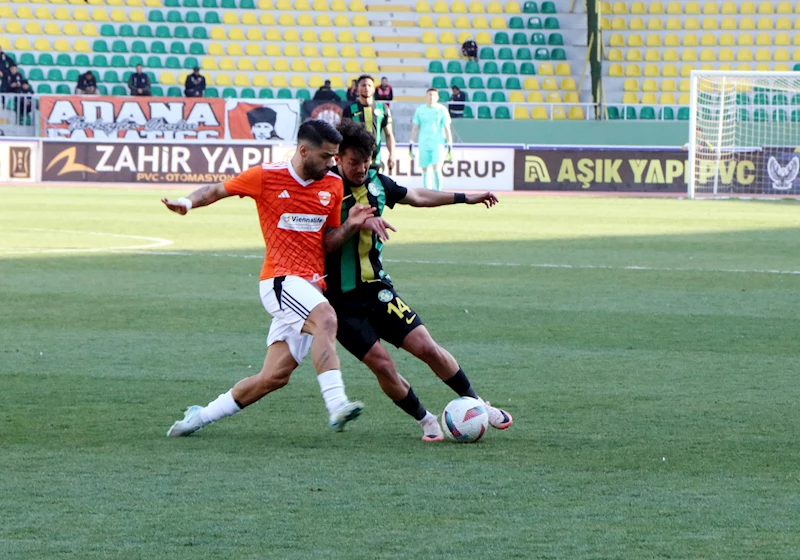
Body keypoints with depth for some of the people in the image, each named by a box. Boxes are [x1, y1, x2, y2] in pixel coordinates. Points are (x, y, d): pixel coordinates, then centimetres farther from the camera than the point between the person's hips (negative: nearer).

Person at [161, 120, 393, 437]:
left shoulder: (333, 186, 10)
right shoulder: (266, 177, -4)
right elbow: (216, 190, 8)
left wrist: (351, 226, -4)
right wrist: (188, 202, -11)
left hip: (311, 287, 6)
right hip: (281, 279, -6)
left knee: (275, 376, 1)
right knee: (326, 319, -34)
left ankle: (200, 416, 16)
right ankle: (337, 405, -44)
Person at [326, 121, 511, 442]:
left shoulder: (376, 183, 4)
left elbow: (416, 197, 22)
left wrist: (466, 198, 29)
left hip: (377, 288, 5)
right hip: (341, 300, -5)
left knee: (427, 348, -3)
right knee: (382, 365, -12)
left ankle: (477, 405, 14)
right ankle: (427, 422, 8)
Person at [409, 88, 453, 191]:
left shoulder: (441, 109, 1)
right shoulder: (420, 109, 8)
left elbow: (447, 128, 0)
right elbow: (415, 128, 12)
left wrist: (449, 146, -6)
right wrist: (411, 145, 7)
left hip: (437, 143, -3)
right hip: (423, 144, 3)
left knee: (436, 168, -15)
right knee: (425, 170, 2)